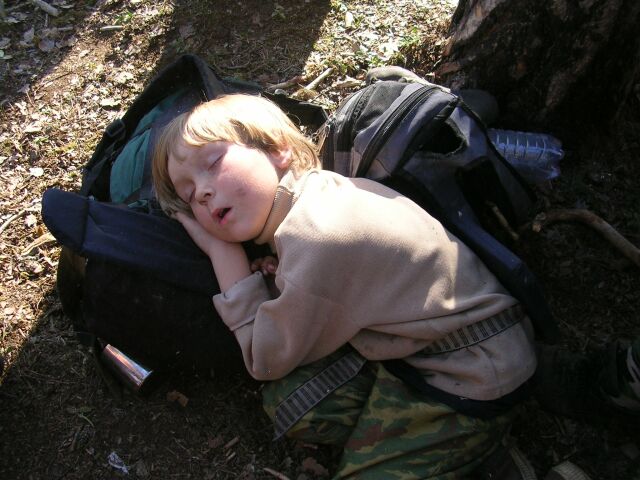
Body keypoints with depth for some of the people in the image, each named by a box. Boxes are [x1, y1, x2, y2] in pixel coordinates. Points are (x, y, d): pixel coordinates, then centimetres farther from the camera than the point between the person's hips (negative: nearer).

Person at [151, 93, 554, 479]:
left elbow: (266, 360, -13)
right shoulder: (321, 189, -3)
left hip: (473, 377, -8)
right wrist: (278, 278, -8)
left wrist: (222, 251, -11)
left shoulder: (318, 242, -29)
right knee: (286, 395, 0)